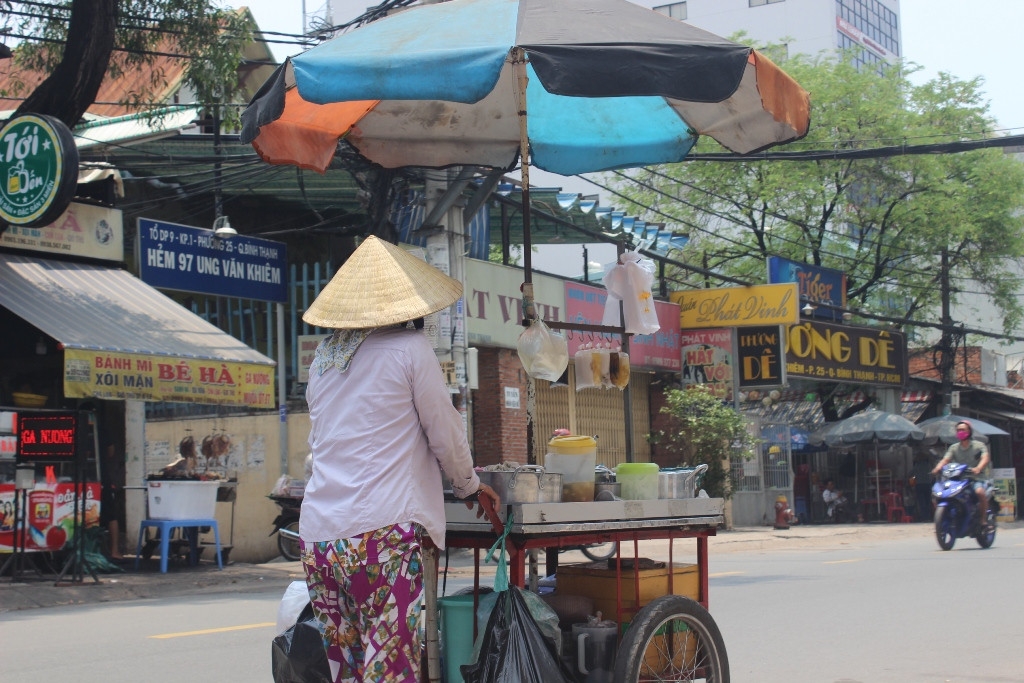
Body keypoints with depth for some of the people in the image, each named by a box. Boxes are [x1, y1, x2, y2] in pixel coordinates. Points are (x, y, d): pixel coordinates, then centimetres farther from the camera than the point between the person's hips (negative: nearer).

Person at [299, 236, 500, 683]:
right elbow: (445, 433, 2)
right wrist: (469, 487, 21)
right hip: (381, 533, -6)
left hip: (317, 535, 7)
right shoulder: (409, 348, -2)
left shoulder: (324, 355, 16)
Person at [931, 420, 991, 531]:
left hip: (977, 478, -4)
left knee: (979, 492, -37)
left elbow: (985, 458, -13)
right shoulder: (954, 448, 15)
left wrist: (978, 468, -35)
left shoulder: (979, 445, 4)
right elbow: (945, 459, 1)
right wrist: (938, 468, -22)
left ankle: (982, 519, -20)